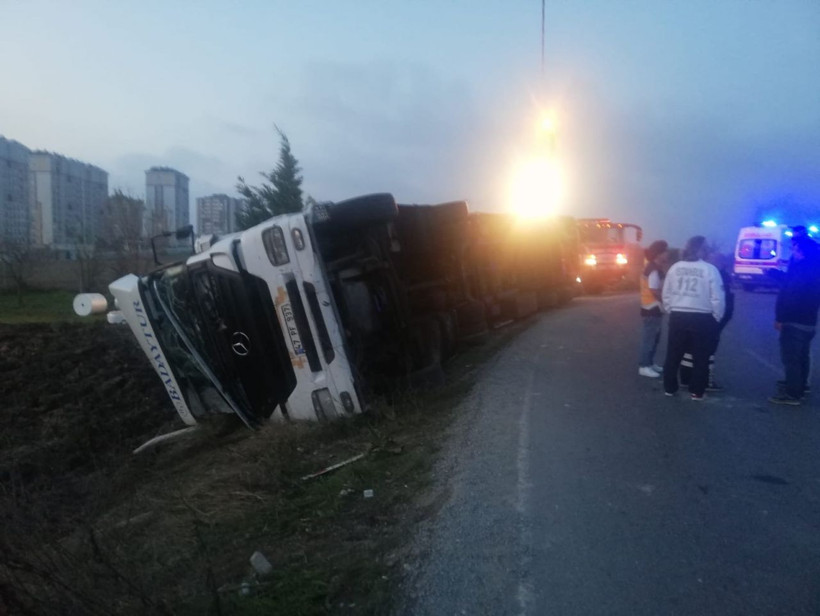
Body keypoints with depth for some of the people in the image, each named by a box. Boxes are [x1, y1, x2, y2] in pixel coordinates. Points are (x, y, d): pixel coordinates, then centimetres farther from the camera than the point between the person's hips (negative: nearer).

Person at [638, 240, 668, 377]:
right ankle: (644, 366, 1)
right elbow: (655, 291, -22)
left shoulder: (651, 267, 13)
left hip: (652, 308, 10)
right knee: (649, 338, -4)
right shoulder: (654, 269, -18)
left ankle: (649, 363, 24)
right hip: (652, 309, -10)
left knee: (653, 338, 16)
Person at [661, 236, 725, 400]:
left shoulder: (675, 267, 3)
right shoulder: (710, 269, -9)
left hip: (678, 316, 4)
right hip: (702, 318, -3)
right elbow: (717, 298, -9)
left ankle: (669, 388, 21)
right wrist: (716, 317, 4)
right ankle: (697, 391, 15)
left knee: (673, 354, 13)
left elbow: (666, 295, 6)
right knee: (700, 357, 9)